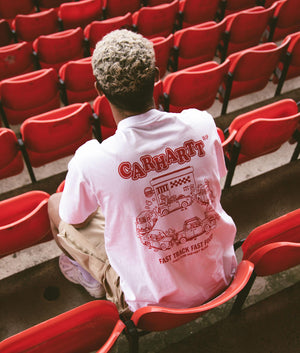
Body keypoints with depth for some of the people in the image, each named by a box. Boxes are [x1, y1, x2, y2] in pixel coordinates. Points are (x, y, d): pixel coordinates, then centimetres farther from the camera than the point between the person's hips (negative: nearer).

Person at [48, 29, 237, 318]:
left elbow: (74, 220, -6)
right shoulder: (202, 123, -18)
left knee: (54, 205, 10)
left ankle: (93, 279, 35)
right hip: (221, 275, 5)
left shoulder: (90, 159, -29)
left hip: (154, 298, -4)